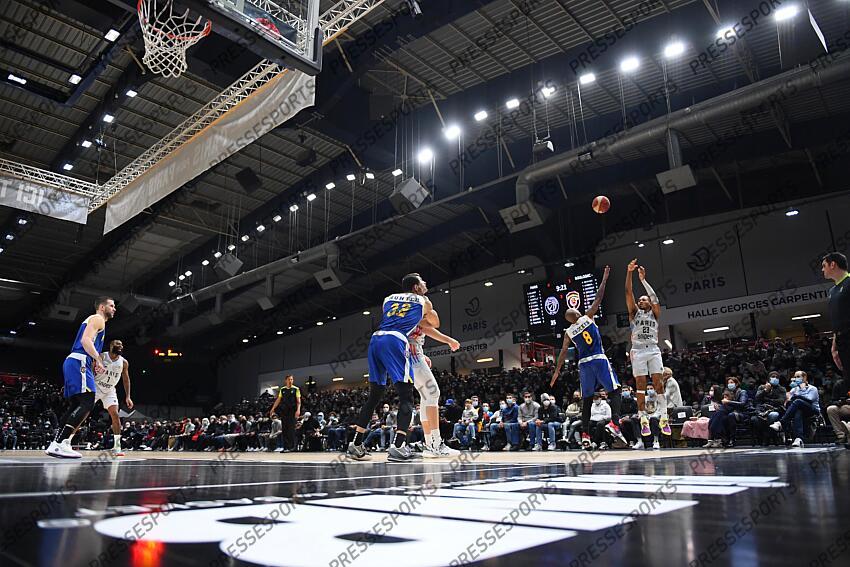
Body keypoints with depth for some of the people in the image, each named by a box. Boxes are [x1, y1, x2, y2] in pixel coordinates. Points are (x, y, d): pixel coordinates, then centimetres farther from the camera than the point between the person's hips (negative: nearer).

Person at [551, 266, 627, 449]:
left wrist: (557, 371, 18)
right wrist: (604, 279, 12)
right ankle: (614, 422, -21)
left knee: (587, 399, 9)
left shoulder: (568, 333, 7)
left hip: (584, 363, 3)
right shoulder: (587, 317, 0)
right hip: (599, 359, -3)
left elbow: (563, 353, 10)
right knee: (614, 390, 2)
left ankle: (585, 434, 3)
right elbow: (598, 299, 4)